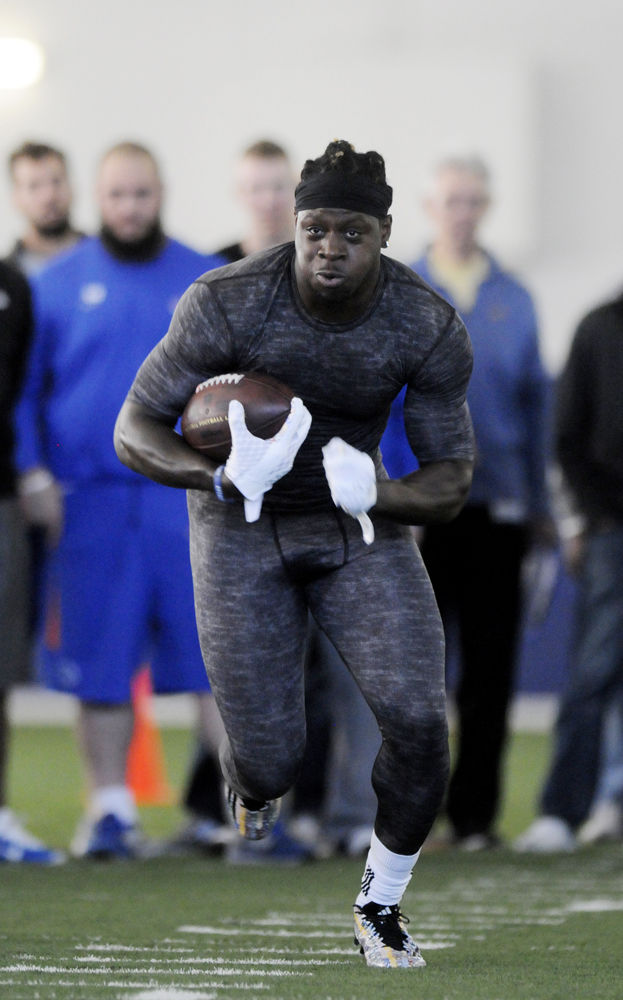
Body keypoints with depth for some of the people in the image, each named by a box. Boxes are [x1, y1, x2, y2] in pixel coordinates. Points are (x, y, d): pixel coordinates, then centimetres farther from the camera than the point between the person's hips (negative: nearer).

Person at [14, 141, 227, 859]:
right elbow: (23, 388, 7)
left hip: (191, 502, 0)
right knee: (99, 664, 2)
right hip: (91, 501, 0)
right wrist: (34, 474, -4)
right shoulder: (57, 284, 7)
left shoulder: (210, 283, 8)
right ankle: (110, 807, 11)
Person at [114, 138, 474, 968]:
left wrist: (382, 495, -33)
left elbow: (451, 485, -10)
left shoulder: (431, 329, -19)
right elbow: (133, 433, -18)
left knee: (419, 722, -17)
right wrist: (220, 475, -38)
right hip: (243, 527, -2)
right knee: (271, 759, -5)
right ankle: (254, 780, 37)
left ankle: (381, 908, 9)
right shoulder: (228, 303, -25)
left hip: (359, 526, 2)